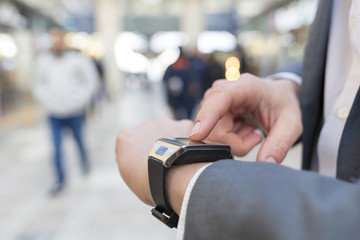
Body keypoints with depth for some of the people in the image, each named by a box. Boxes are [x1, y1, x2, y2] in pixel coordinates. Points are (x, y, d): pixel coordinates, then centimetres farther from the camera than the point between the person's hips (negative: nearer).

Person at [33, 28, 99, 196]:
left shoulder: (78, 59, -4)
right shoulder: (43, 60, 4)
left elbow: (91, 81, 0)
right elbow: (38, 84, 15)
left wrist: (80, 100, -7)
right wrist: (46, 100, 1)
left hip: (74, 112, -1)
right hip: (54, 114, 1)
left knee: (79, 140, 15)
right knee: (56, 147, -2)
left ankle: (84, 160, 47)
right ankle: (60, 179, 11)